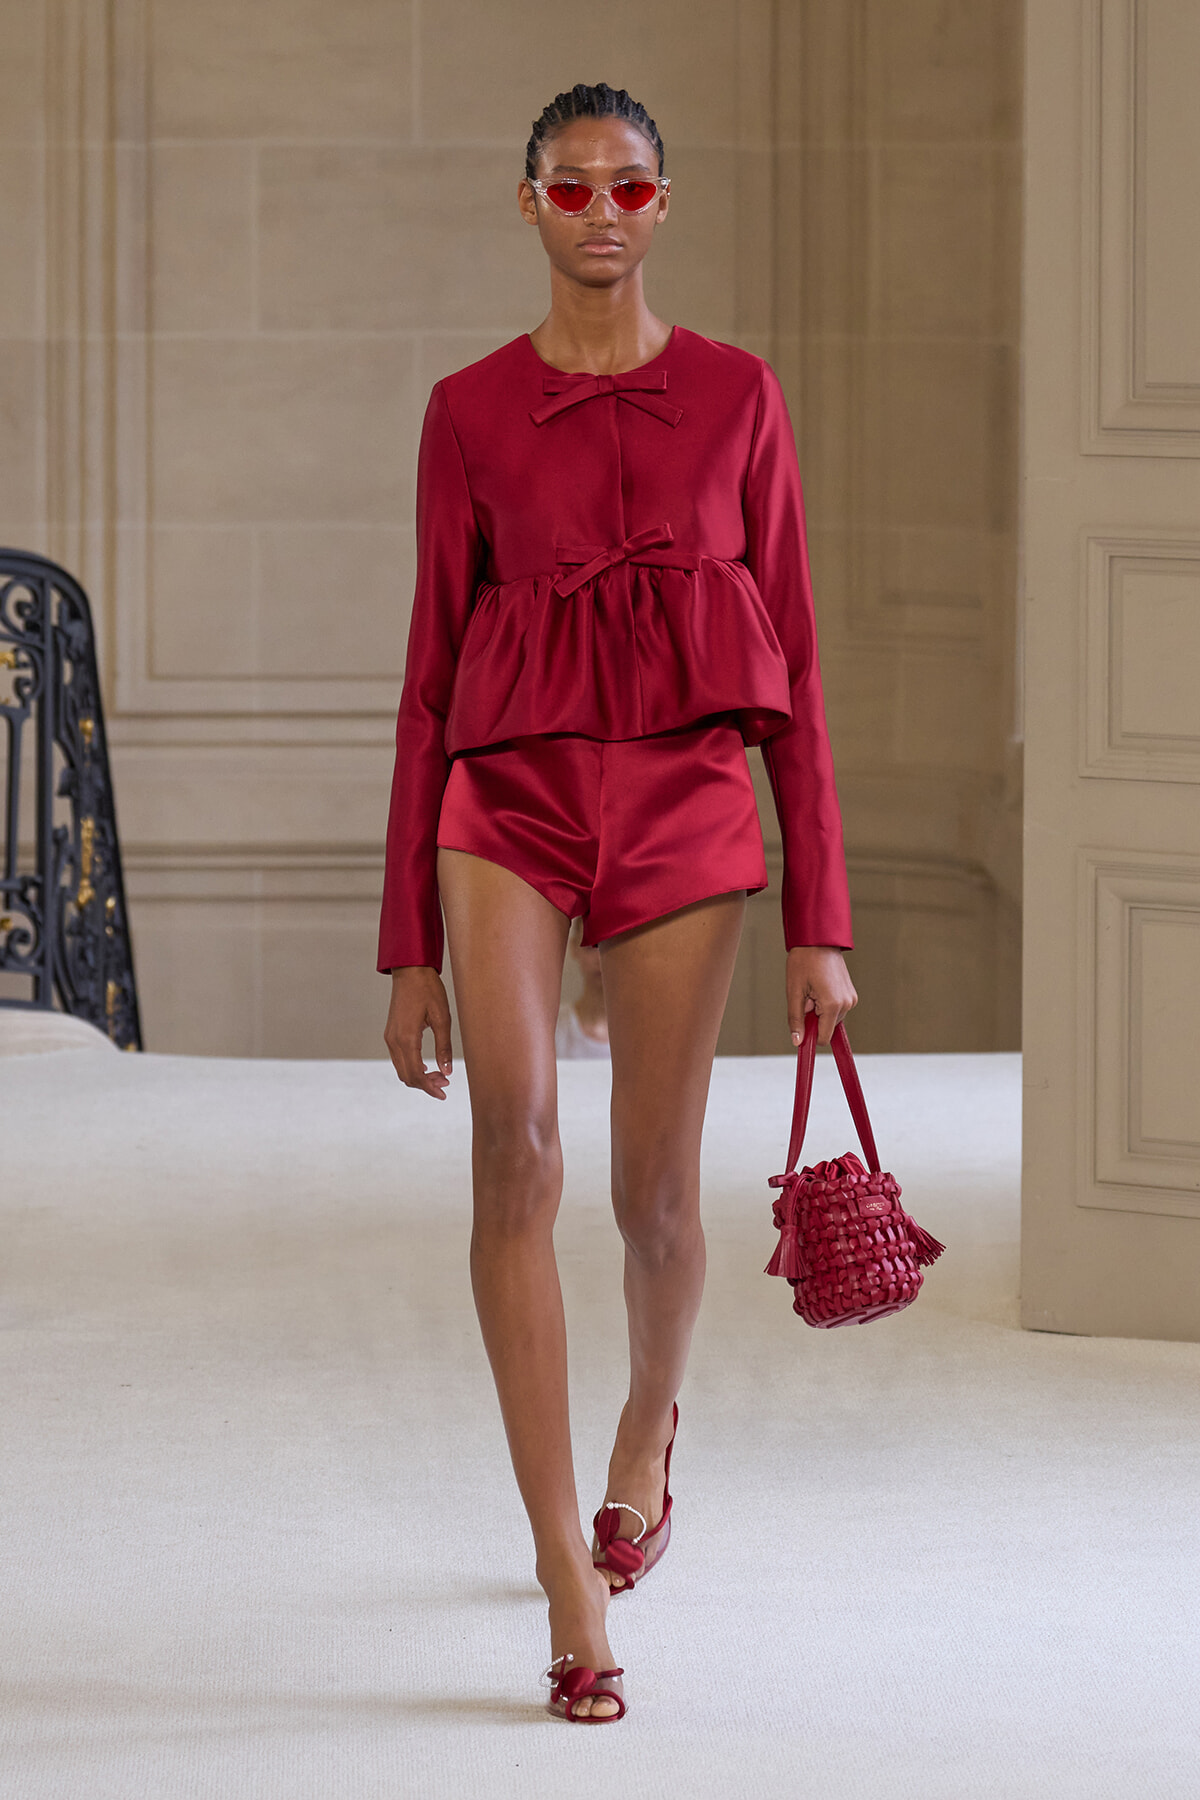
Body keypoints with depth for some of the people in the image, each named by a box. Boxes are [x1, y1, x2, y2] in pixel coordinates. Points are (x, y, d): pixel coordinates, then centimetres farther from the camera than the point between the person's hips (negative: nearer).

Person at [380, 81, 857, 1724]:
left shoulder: (736, 398, 6)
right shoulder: (470, 414, 6)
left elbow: (794, 664, 6)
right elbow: (433, 671, 8)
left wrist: (821, 921, 1)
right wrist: (411, 943, 6)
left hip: (690, 801, 1)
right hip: (511, 801, -1)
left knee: (657, 1191, 6)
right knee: (515, 1136, -23)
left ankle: (644, 1444, 42)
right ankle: (570, 1588, -23)